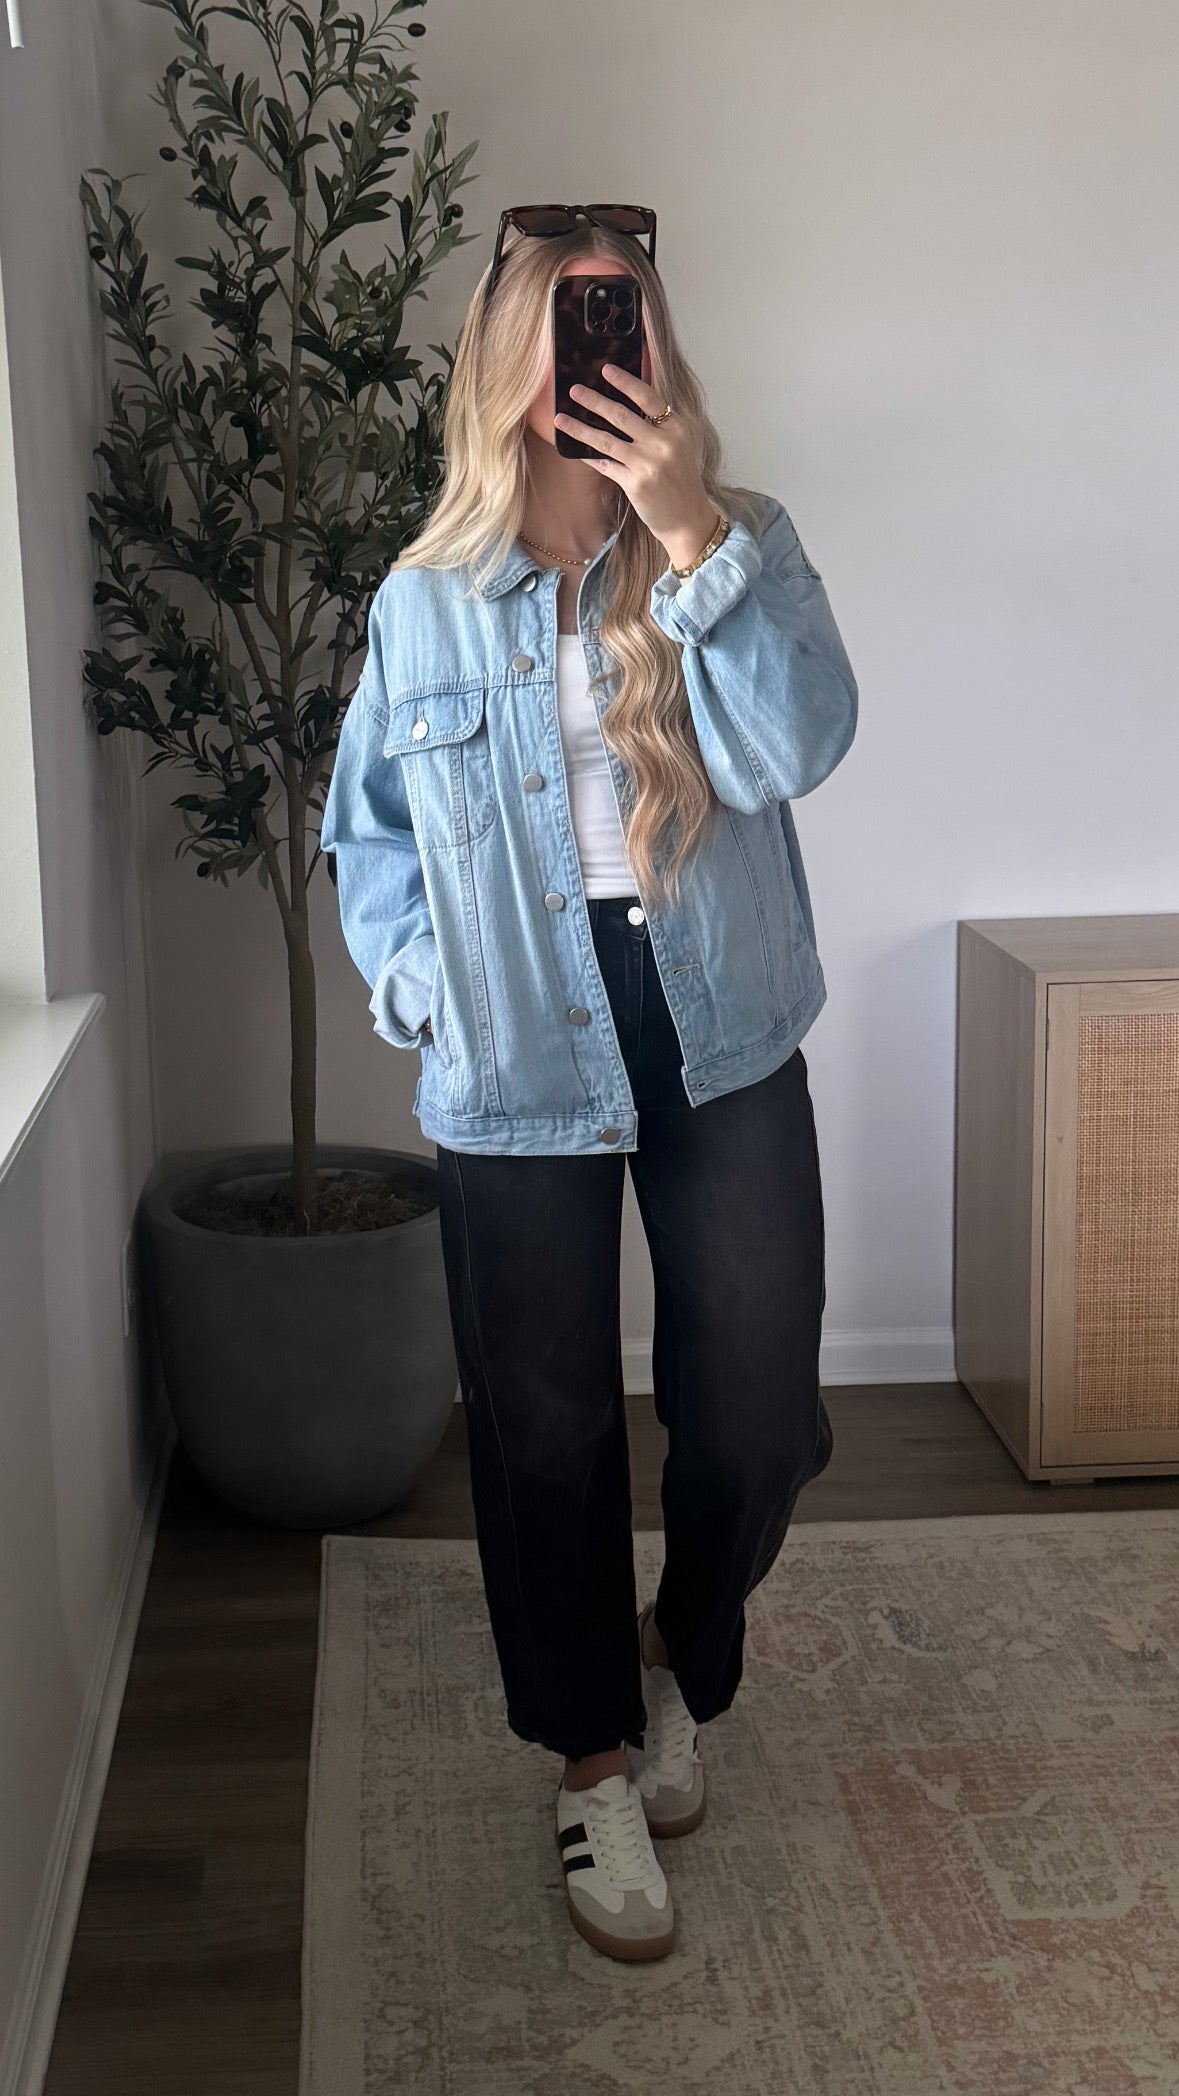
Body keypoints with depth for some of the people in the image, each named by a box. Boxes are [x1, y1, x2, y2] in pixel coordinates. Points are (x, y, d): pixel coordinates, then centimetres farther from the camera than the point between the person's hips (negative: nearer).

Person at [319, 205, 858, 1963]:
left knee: (759, 1415, 4)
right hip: (519, 1080, 0)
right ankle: (593, 1756, 30)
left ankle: (681, 1655, 37)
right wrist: (417, 992, -3)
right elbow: (369, 832, 12)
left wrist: (694, 536, -24)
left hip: (722, 1050, 0)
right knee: (547, 1435, 9)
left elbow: (796, 748, -19)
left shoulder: (742, 545, -1)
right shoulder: (426, 602, 2)